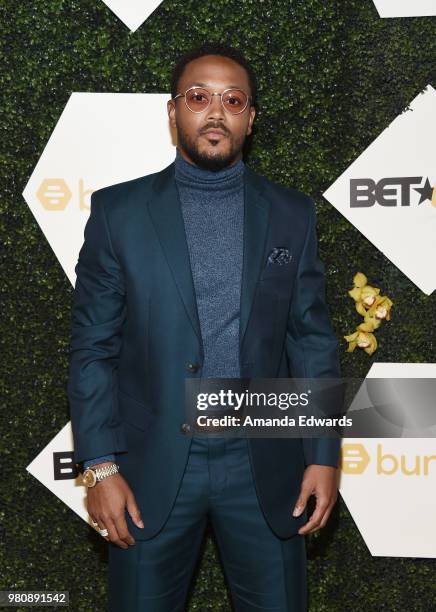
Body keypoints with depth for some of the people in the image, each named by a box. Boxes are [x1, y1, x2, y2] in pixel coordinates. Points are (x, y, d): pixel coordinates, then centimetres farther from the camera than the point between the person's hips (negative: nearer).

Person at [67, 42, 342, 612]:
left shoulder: (292, 213, 3)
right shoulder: (118, 210, -1)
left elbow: (313, 340, 4)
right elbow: (93, 347, -2)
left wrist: (323, 456, -1)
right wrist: (99, 466, -7)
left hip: (264, 464, 1)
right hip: (152, 466, -1)